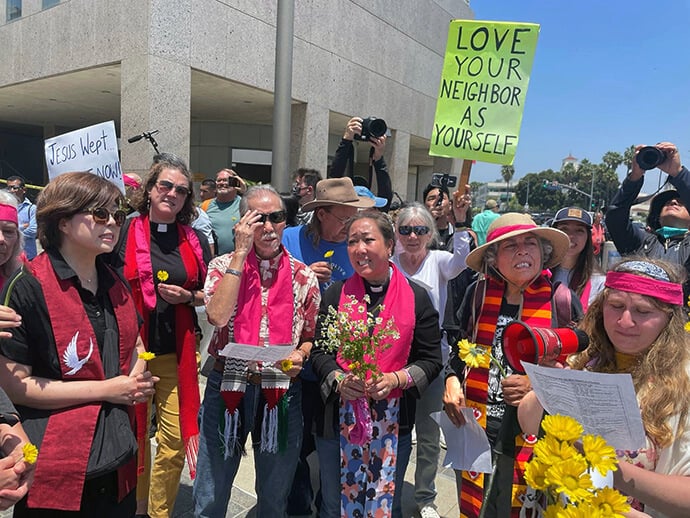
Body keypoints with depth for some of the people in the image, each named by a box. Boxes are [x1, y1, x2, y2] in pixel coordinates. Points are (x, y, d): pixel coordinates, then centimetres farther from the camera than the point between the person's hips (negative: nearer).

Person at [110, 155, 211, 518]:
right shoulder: (125, 232, -2)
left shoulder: (194, 240, 6)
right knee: (133, 436, 11)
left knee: (175, 440, 4)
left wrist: (188, 296, -7)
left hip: (177, 352, 2)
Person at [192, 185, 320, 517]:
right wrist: (241, 252, -19)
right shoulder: (223, 266, -3)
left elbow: (311, 335, 9)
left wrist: (300, 355, -14)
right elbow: (217, 316, -22)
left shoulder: (304, 276, 0)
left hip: (282, 392, 1)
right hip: (227, 387, -1)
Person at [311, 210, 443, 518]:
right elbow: (320, 351, 2)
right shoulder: (336, 294, -1)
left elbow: (431, 359, -1)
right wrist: (339, 379, -17)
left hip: (393, 420, 0)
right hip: (339, 419, 1)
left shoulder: (416, 296, -3)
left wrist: (396, 379, -17)